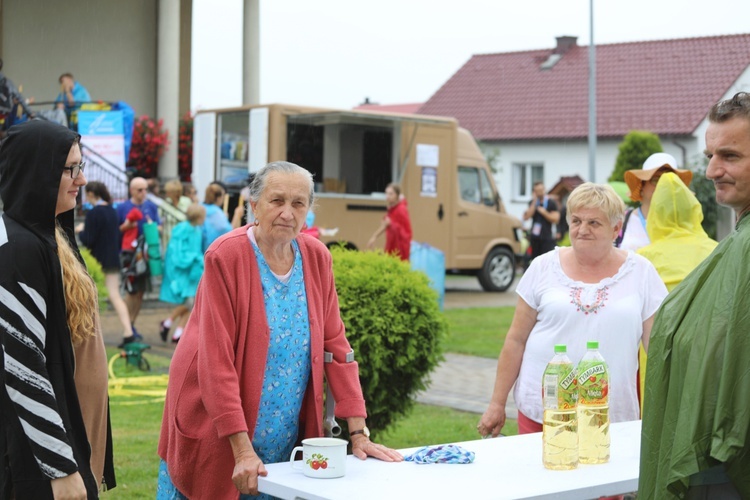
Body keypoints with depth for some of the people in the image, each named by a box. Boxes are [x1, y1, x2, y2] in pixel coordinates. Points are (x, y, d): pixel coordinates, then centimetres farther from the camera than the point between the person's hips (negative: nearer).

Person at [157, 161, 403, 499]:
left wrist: (359, 434, -3)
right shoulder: (225, 256, -15)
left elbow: (335, 343, 2)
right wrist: (243, 450, -24)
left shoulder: (317, 258, 0)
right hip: (219, 434, -4)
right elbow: (217, 359, -19)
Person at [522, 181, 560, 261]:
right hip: (534, 236, 4)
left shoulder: (551, 203, -1)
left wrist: (544, 212, -13)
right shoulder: (532, 202, 9)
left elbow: (556, 219, -5)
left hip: (547, 238, -4)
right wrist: (534, 203, -8)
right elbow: (526, 217, -4)